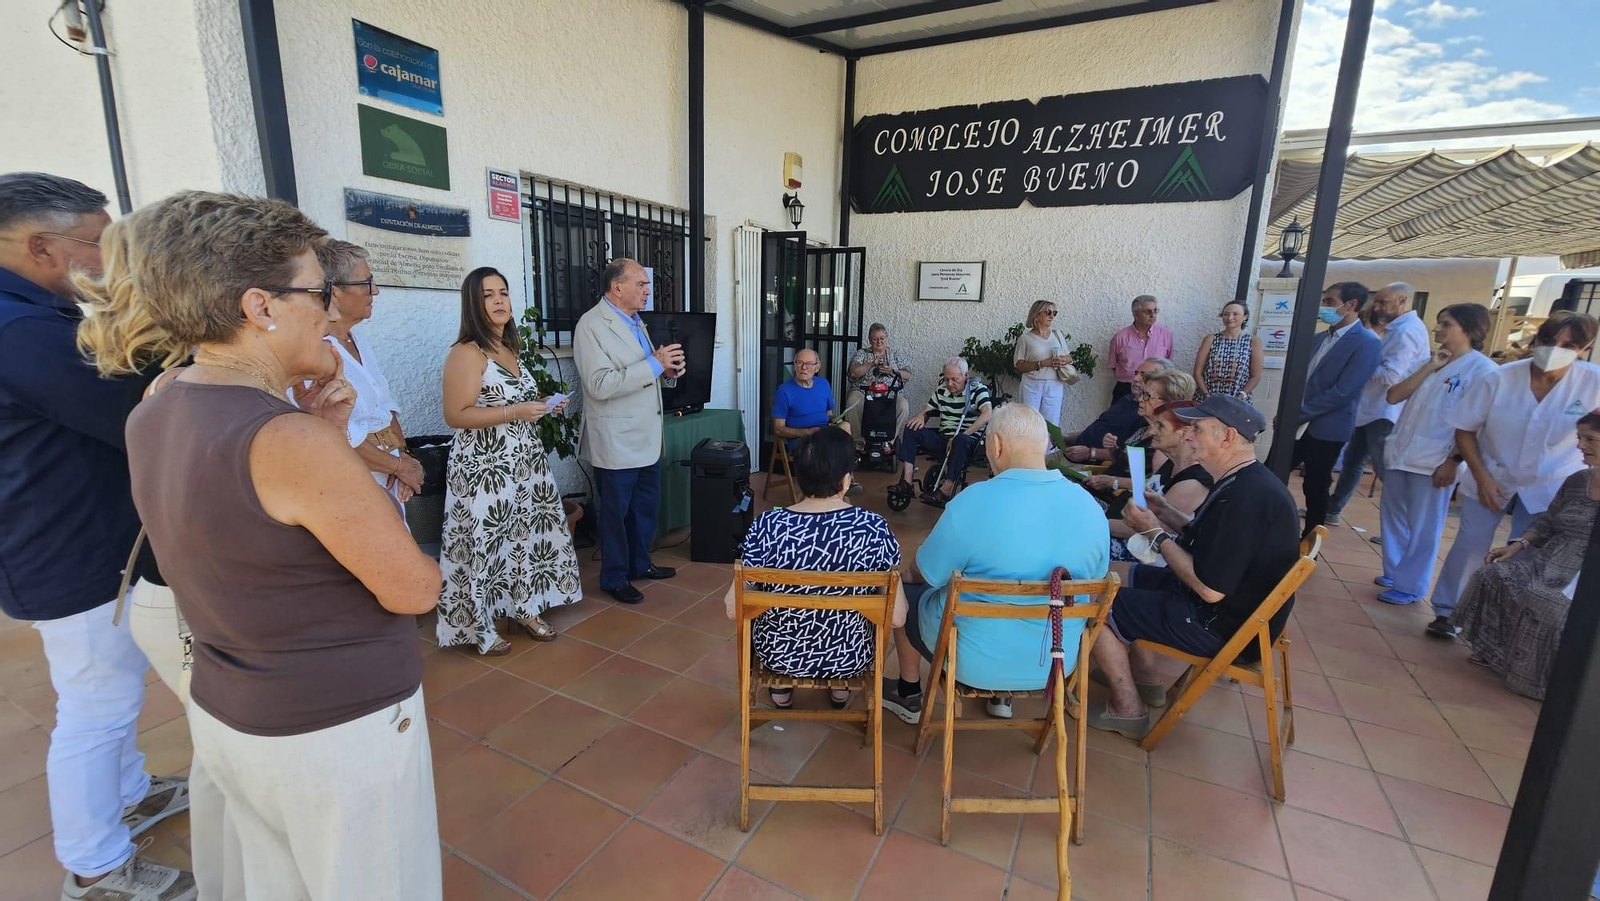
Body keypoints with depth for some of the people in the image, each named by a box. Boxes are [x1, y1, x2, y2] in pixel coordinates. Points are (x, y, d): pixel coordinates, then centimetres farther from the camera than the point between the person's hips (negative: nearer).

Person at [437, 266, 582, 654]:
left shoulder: (510, 349, 12)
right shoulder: (467, 353, -14)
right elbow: (456, 415, -19)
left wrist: (542, 405, 7)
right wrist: (515, 412, -24)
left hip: (523, 461, 8)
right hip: (484, 467, -8)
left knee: (525, 534, 14)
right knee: (482, 543, 1)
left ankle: (524, 609, 29)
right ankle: (478, 628, 17)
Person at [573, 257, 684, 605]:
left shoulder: (634, 320, 12)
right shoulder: (592, 325, -16)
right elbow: (600, 385, -26)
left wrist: (666, 368, 1)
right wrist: (654, 364, -25)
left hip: (646, 435, 8)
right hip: (617, 441, -8)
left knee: (646, 504, 18)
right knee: (616, 512, 7)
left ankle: (640, 563, 36)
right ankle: (614, 578, 24)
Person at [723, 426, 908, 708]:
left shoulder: (767, 526, -22)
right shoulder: (874, 528, -22)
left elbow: (733, 609, -16)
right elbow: (898, 617, -16)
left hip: (779, 654, 0)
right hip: (849, 657, 0)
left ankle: (781, 689, 40)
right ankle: (841, 688, 43)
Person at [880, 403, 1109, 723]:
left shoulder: (974, 501, -25)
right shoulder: (1092, 508, -9)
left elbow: (924, 574, -12)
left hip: (974, 661, -5)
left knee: (905, 589, 21)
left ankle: (909, 696, 36)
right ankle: (1001, 696, 44)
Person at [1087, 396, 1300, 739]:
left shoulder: (1246, 496, -29)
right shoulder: (1246, 482, 3)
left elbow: (1211, 589, -29)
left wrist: (1156, 533, -19)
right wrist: (1164, 514, 2)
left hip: (1222, 625, -10)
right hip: (1227, 607, 10)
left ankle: (1128, 708, 8)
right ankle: (1147, 679, 25)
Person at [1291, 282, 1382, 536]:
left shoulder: (1367, 343, -12)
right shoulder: (1321, 338, 12)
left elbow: (1342, 392, -19)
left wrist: (1297, 415, -18)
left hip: (1325, 429, -7)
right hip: (1295, 425, 7)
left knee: (1315, 489, 5)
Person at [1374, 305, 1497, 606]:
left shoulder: (1482, 370, -7)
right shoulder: (1431, 363, 14)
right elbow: (1392, 397, 4)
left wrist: (1453, 461, -15)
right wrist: (1428, 368, -3)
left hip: (1434, 463, -7)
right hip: (1400, 454, 7)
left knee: (1423, 529, 2)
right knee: (1393, 518, 15)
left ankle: (1410, 586, 11)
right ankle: (1394, 572, 28)